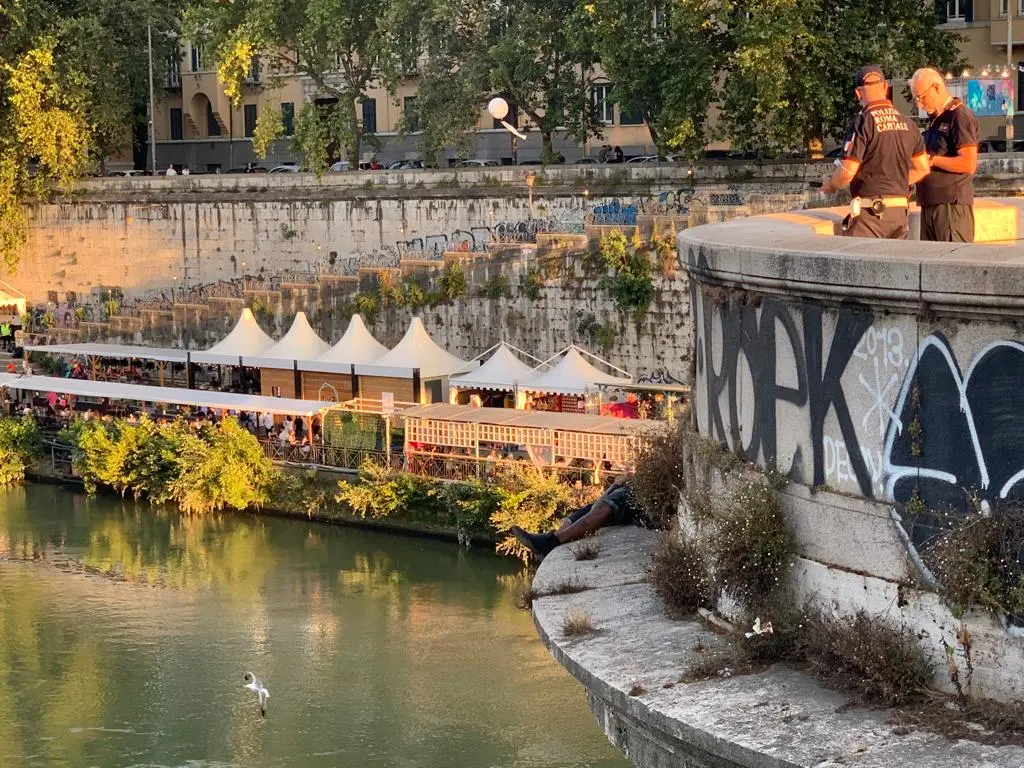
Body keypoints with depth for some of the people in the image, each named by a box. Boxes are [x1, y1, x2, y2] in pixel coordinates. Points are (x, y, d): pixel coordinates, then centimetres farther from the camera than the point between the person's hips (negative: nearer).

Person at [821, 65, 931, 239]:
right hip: (899, 211, 6)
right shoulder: (907, 124, 9)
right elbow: (923, 169, 14)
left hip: (869, 212, -6)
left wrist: (830, 185, 6)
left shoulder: (863, 123, -10)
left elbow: (847, 172, -14)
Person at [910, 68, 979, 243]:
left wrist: (931, 159, -13)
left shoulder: (960, 116, -10)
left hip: (952, 205, -9)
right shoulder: (934, 119, 19)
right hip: (929, 205, 9)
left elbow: (969, 164, -19)